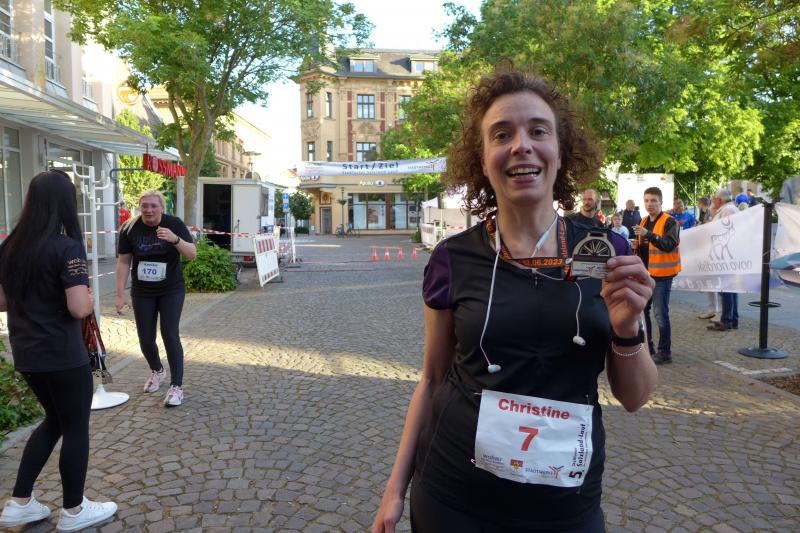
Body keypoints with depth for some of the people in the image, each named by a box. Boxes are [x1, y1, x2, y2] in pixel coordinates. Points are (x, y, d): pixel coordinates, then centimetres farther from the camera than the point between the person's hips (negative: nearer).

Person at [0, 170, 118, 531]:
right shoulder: (67, 247, -18)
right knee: (76, 428, 9)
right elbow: (79, 309, -24)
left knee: (55, 420, 24)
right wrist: (90, 299, -4)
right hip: (63, 356, -7)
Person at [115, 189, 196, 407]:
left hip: (171, 291, -2)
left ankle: (177, 386, 0)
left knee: (170, 335, -9)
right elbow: (123, 261, -1)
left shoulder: (174, 224, -11)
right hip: (142, 293, 2)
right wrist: (120, 294, -2)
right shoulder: (130, 228, -7)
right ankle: (157, 371, 39)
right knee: (145, 339, 9)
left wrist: (175, 239, -35)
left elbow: (192, 254, -16)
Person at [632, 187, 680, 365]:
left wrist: (648, 234, -36)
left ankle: (664, 353, 5)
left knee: (660, 314, -5)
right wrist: (635, 246, 1)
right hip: (645, 274, 8)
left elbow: (669, 245, -25)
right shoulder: (644, 222, 13)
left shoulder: (669, 222, -10)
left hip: (661, 275, -8)